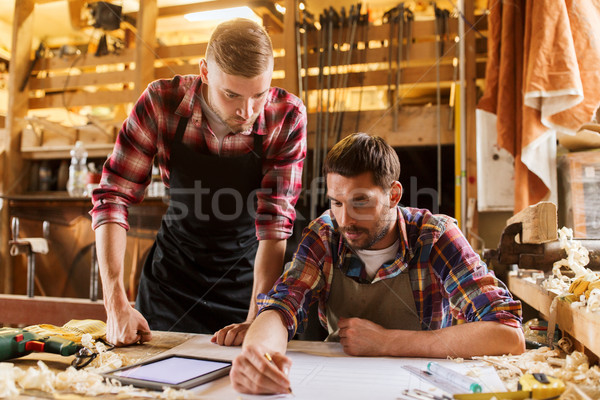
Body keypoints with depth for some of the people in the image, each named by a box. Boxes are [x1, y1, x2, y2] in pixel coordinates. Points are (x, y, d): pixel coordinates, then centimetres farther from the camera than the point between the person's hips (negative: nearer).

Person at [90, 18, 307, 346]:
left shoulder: (288, 118, -22)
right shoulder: (162, 103, -20)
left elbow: (276, 222, -24)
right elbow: (113, 197, -18)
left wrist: (256, 320, -32)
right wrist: (116, 304, -26)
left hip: (248, 276, -1)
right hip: (172, 272, 2)